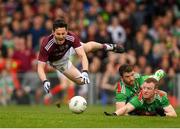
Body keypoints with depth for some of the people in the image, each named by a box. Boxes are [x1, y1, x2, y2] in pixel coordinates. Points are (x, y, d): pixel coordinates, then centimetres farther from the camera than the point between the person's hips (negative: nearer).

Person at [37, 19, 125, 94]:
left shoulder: (71, 38, -40)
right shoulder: (46, 45, -45)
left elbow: (82, 55, -41)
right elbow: (40, 67, -42)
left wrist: (85, 72, -57)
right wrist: (45, 81, -60)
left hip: (69, 49, 2)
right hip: (58, 61, -2)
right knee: (81, 80, -1)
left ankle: (105, 46, 60)